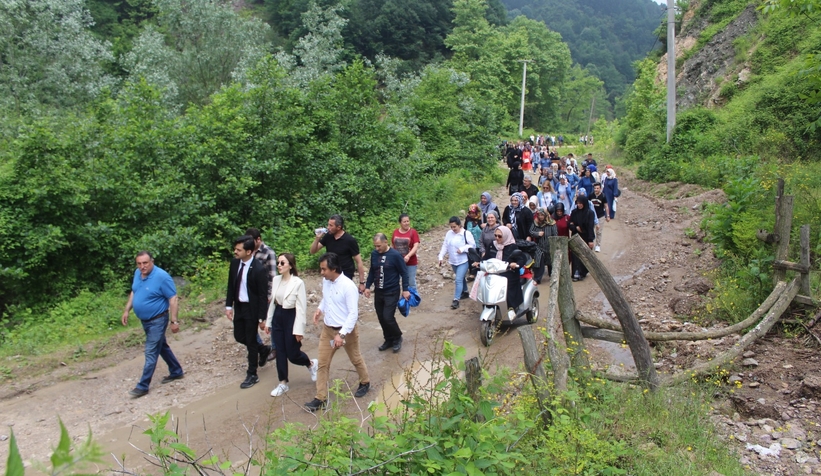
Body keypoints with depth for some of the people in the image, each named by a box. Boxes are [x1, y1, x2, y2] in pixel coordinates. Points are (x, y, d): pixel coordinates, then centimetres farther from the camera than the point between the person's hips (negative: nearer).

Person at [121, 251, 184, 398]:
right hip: (144, 320, 8)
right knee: (162, 347, 20)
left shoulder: (162, 276, -23)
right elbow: (134, 292, 16)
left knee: (151, 352, -1)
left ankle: (143, 386, 8)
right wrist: (126, 310, 11)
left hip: (157, 320, -8)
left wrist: (174, 321, -21)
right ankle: (176, 372, 35)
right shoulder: (137, 273, 0)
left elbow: (173, 299, -21)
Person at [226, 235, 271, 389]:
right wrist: (229, 305, 3)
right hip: (238, 306, 7)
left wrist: (262, 318, -15)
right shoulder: (235, 262, -4)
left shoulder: (259, 269, -23)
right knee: (239, 336, 16)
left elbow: (263, 296, -17)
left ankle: (252, 375, 21)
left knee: (251, 341, 4)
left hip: (252, 308, -7)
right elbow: (231, 285, 8)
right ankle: (264, 349, 41)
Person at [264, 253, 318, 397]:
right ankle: (283, 383, 25)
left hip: (291, 318, -6)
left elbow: (301, 307, -16)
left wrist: (299, 330, -16)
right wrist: (268, 321, 13)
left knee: (292, 354, 4)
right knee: (280, 352, 11)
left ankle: (311, 364, 36)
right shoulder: (276, 280, 1)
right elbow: (273, 301, 11)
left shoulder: (298, 283, -18)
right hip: (277, 317, 6)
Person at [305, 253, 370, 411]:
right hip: (327, 329, 6)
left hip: (346, 330, -6)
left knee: (355, 359, 17)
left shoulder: (348, 286, -26)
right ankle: (320, 398, 17)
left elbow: (353, 313, -24)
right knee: (323, 363, 7)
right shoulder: (325, 281, -3)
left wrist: (342, 334, -28)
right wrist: (320, 309, -1)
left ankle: (365, 382, 43)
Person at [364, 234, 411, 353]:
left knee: (388, 317, -10)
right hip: (378, 292, 5)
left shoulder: (395, 255, -15)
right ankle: (389, 340, 27)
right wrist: (367, 286, 9)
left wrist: (405, 290, -10)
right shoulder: (374, 254, -1)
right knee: (381, 318, 9)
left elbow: (404, 273, -9)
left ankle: (397, 338, 15)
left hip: (391, 292, -5)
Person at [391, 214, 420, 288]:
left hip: (410, 263, -3)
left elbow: (416, 246, -14)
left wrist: (408, 256, -29)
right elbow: (393, 246, 13)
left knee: (411, 283, 3)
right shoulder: (395, 232, 4)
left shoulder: (413, 232, -6)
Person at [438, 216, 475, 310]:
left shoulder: (466, 234, -13)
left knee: (458, 280, -13)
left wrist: (462, 249, -23)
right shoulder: (449, 233, 2)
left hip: (463, 261, -6)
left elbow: (473, 245, -11)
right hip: (453, 261, 6)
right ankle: (465, 292, 43)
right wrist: (441, 257, -2)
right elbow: (445, 246, 6)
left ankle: (456, 300, -12)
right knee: (461, 278, 23)